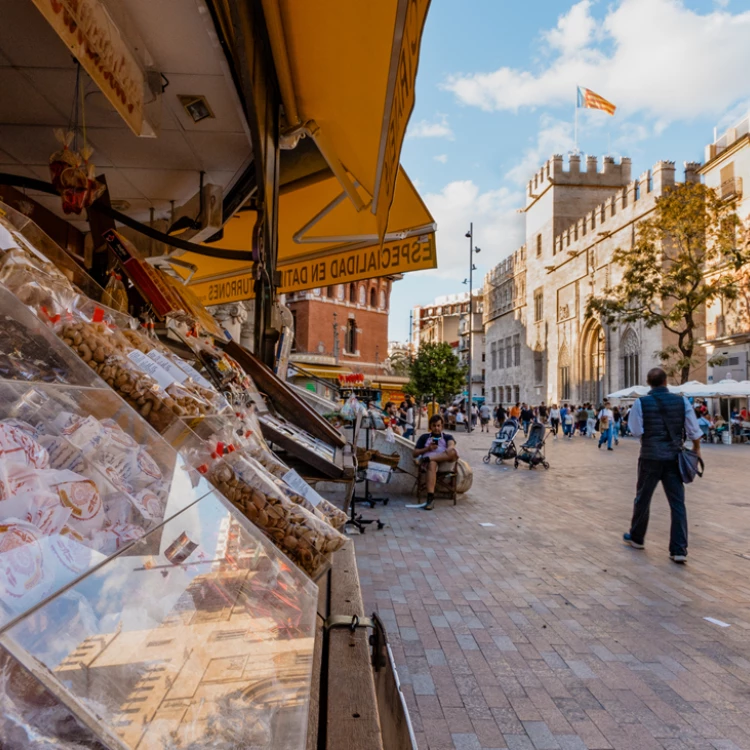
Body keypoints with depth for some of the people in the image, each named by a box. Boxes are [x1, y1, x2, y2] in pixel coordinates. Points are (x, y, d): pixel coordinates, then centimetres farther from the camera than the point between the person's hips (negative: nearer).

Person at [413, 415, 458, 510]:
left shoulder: (447, 437, 28)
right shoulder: (424, 437, 27)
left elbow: (451, 444, 1)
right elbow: (414, 453, 18)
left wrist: (449, 449, -24)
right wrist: (427, 449, 1)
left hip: (444, 460, 1)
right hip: (428, 459, -1)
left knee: (453, 452, -33)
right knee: (432, 464, -41)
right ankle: (430, 498, -52)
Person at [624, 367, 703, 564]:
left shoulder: (641, 403, -8)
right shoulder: (682, 401, -2)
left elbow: (636, 431, -6)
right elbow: (694, 430, 1)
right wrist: (696, 449, 16)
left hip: (650, 457, -1)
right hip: (674, 457, 2)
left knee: (643, 498, 14)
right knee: (677, 503, 5)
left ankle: (636, 538, 30)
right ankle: (679, 550, 3)